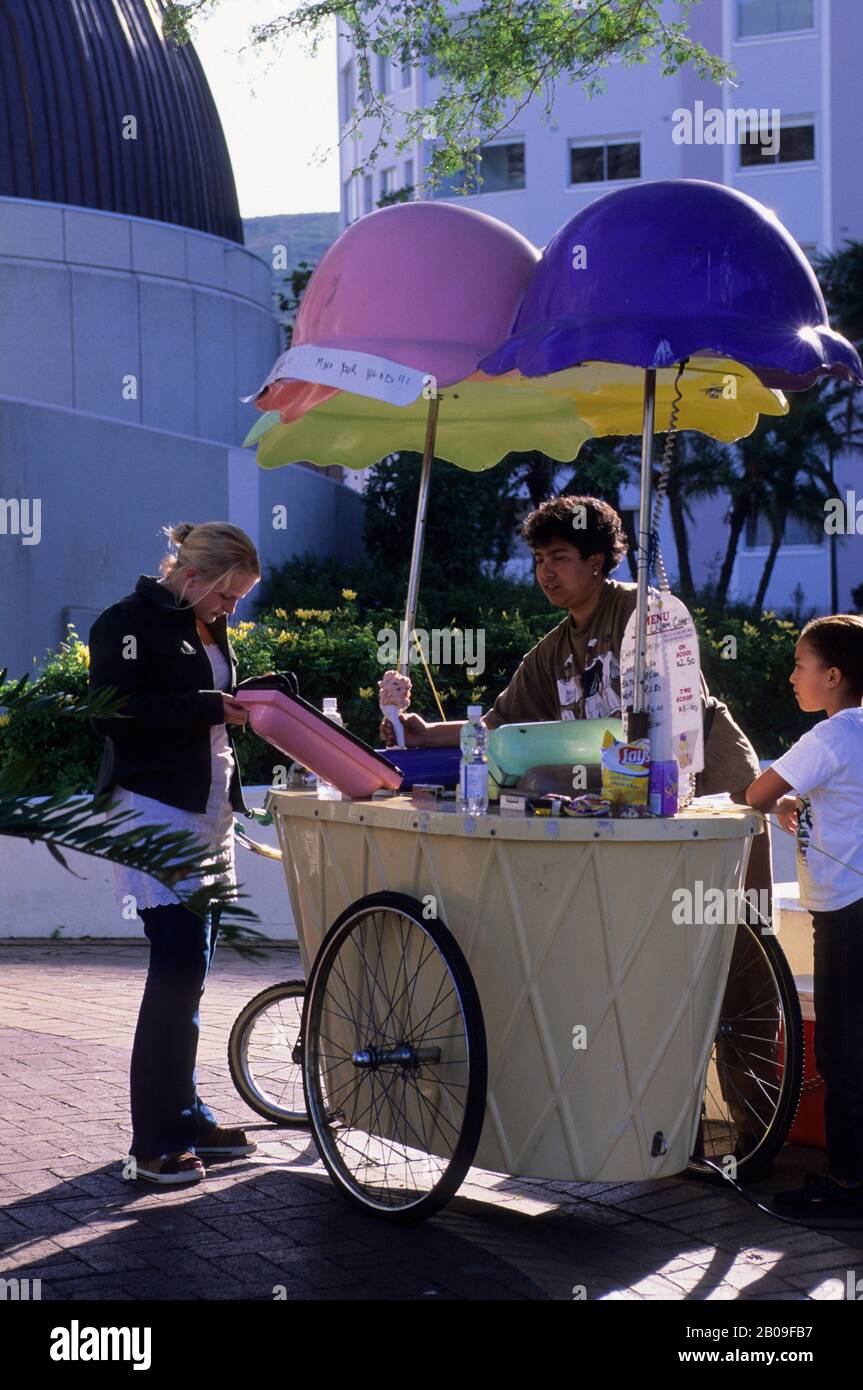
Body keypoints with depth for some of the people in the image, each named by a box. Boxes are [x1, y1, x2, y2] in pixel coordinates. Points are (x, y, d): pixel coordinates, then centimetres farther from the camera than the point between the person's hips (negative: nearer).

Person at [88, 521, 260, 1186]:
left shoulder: (209, 628, 18)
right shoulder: (130, 622, -8)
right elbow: (116, 714, -19)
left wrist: (247, 702, 7)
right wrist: (210, 707, -19)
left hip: (210, 812, 9)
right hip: (158, 810, -9)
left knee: (189, 969, 12)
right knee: (178, 968, -13)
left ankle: (186, 1118, 20)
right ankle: (157, 1141, -7)